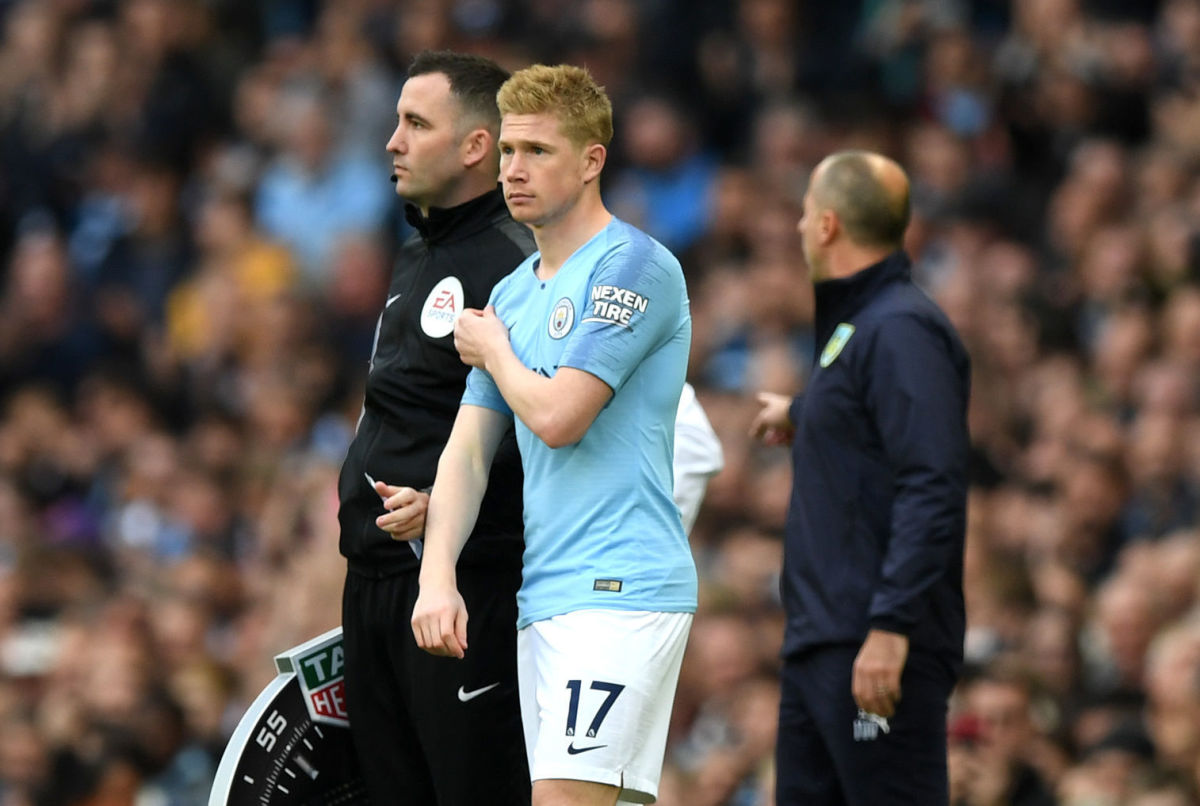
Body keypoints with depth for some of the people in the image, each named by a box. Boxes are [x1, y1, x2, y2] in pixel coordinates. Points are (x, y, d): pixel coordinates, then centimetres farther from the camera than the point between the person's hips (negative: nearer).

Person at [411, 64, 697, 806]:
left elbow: (556, 416, -16)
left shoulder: (634, 266, -8)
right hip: (541, 599, 8)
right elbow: (470, 448, 15)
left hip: (620, 588, -8)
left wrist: (494, 351, 5)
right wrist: (438, 577, 0)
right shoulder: (511, 294, 18)